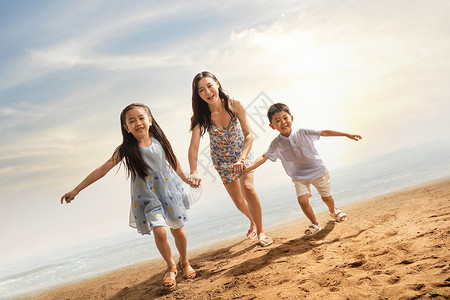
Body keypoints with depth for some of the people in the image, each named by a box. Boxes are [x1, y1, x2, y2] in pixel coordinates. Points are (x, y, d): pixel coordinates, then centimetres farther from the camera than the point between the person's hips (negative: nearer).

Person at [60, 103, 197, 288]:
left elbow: (173, 161, 9)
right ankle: (170, 268, 11)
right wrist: (76, 190, -15)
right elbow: (102, 170, -13)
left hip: (168, 188, 2)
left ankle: (184, 262, 37)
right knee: (160, 231, -17)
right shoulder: (126, 149, -14)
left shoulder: (159, 140, -8)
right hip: (146, 195, -2)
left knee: (178, 230, 8)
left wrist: (187, 179, 19)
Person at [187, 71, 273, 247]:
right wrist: (193, 172, -48)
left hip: (242, 153, -1)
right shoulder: (200, 116, -23)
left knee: (248, 188, -25)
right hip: (222, 160, 1)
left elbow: (249, 135, -24)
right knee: (239, 201, 9)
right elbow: (194, 146, -32)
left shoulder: (234, 105, -24)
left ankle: (260, 231, -6)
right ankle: (253, 221, 42)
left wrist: (241, 159, -40)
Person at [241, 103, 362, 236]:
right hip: (299, 177, 0)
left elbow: (324, 132, -10)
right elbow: (264, 157, -20)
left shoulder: (302, 133, -15)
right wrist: (248, 168, -35)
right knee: (303, 201, -15)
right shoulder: (276, 144, -14)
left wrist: (347, 134, -8)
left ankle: (333, 211, 49)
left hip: (318, 171, 0)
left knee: (326, 197, 12)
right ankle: (315, 224, 12)